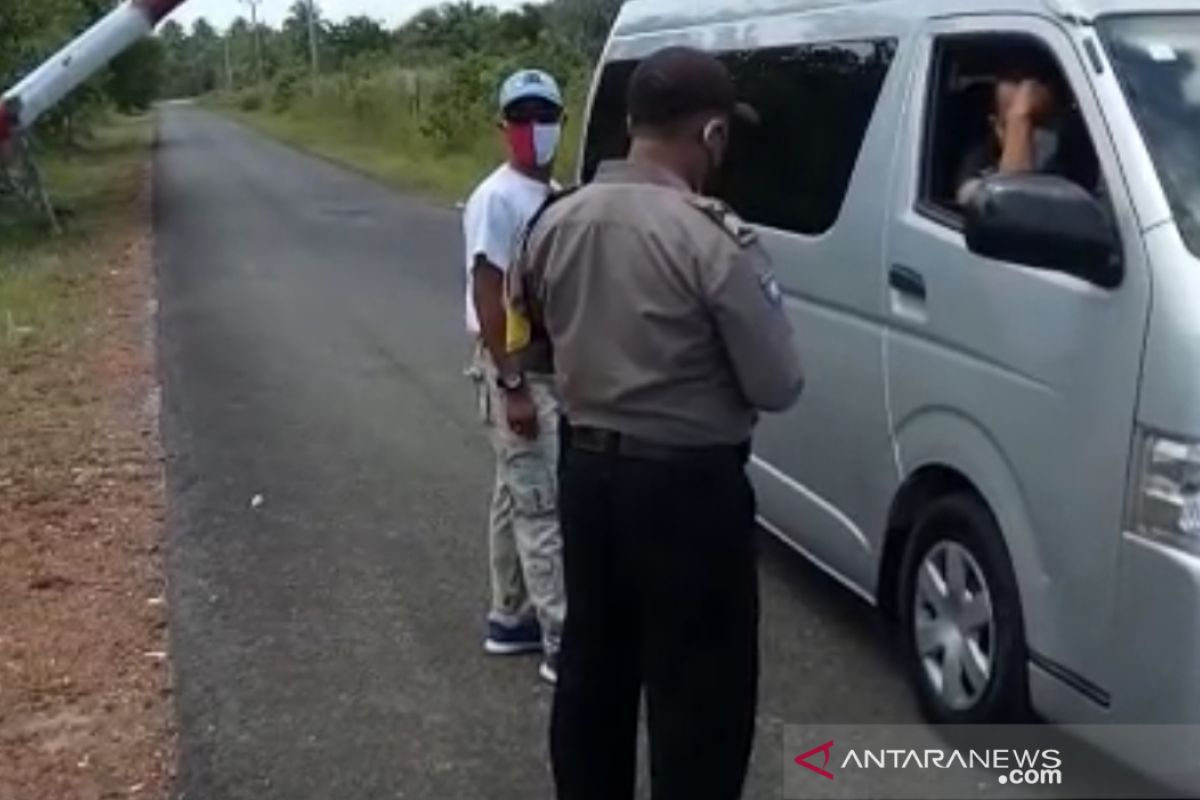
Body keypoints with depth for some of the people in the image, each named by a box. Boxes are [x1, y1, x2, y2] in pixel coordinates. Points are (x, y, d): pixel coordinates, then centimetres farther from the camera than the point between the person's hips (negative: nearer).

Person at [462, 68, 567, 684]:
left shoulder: (558, 197, 11)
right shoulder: (498, 199, -15)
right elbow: (487, 295, -19)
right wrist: (512, 384, -21)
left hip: (556, 365, 9)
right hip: (517, 369, -9)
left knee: (517, 497, 16)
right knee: (543, 504, -6)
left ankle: (511, 618, 26)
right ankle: (562, 643, -1)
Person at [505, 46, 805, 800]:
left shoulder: (555, 223, 1)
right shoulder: (713, 237, -19)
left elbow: (527, 349, 12)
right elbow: (777, 386, -14)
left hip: (588, 469, 7)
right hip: (689, 485, -7)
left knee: (592, 666, 21)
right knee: (700, 690, 6)